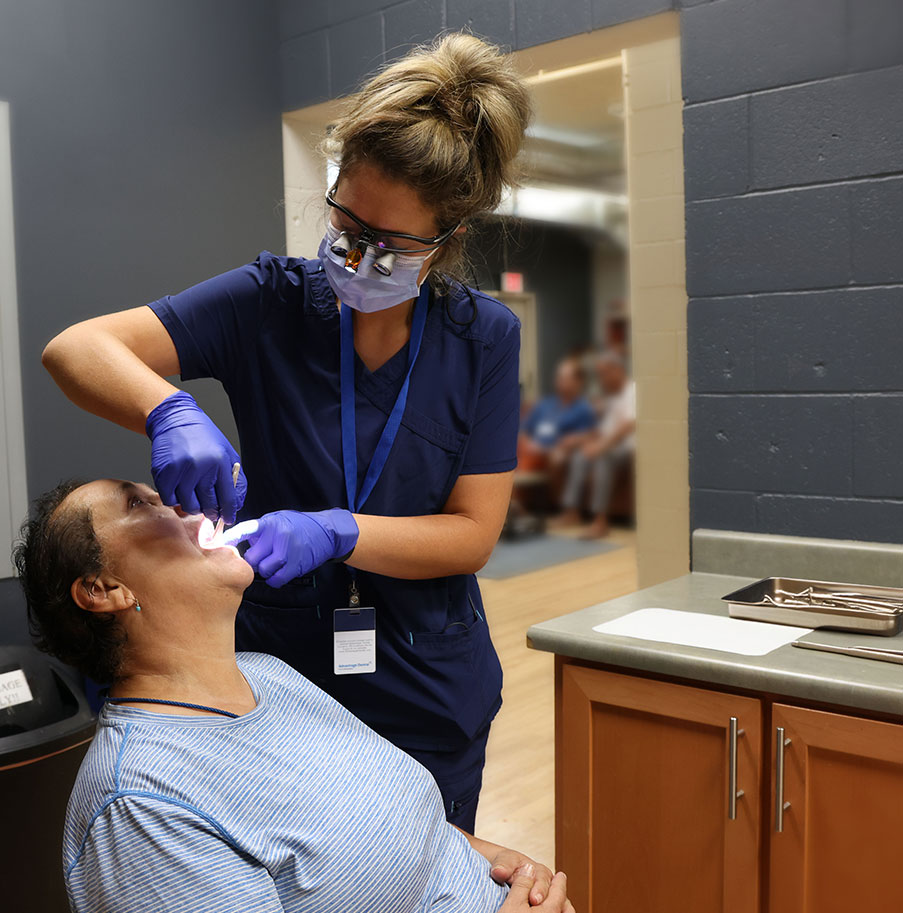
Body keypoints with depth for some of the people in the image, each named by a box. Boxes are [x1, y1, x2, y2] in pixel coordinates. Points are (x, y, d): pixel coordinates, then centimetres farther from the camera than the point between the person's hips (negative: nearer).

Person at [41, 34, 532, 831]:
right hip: (280, 673, 0)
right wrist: (170, 412, -34)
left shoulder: (484, 338, -8)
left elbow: (473, 534, -10)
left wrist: (333, 533, -25)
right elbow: (74, 349, -13)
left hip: (427, 697, 1)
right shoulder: (272, 302, -10)